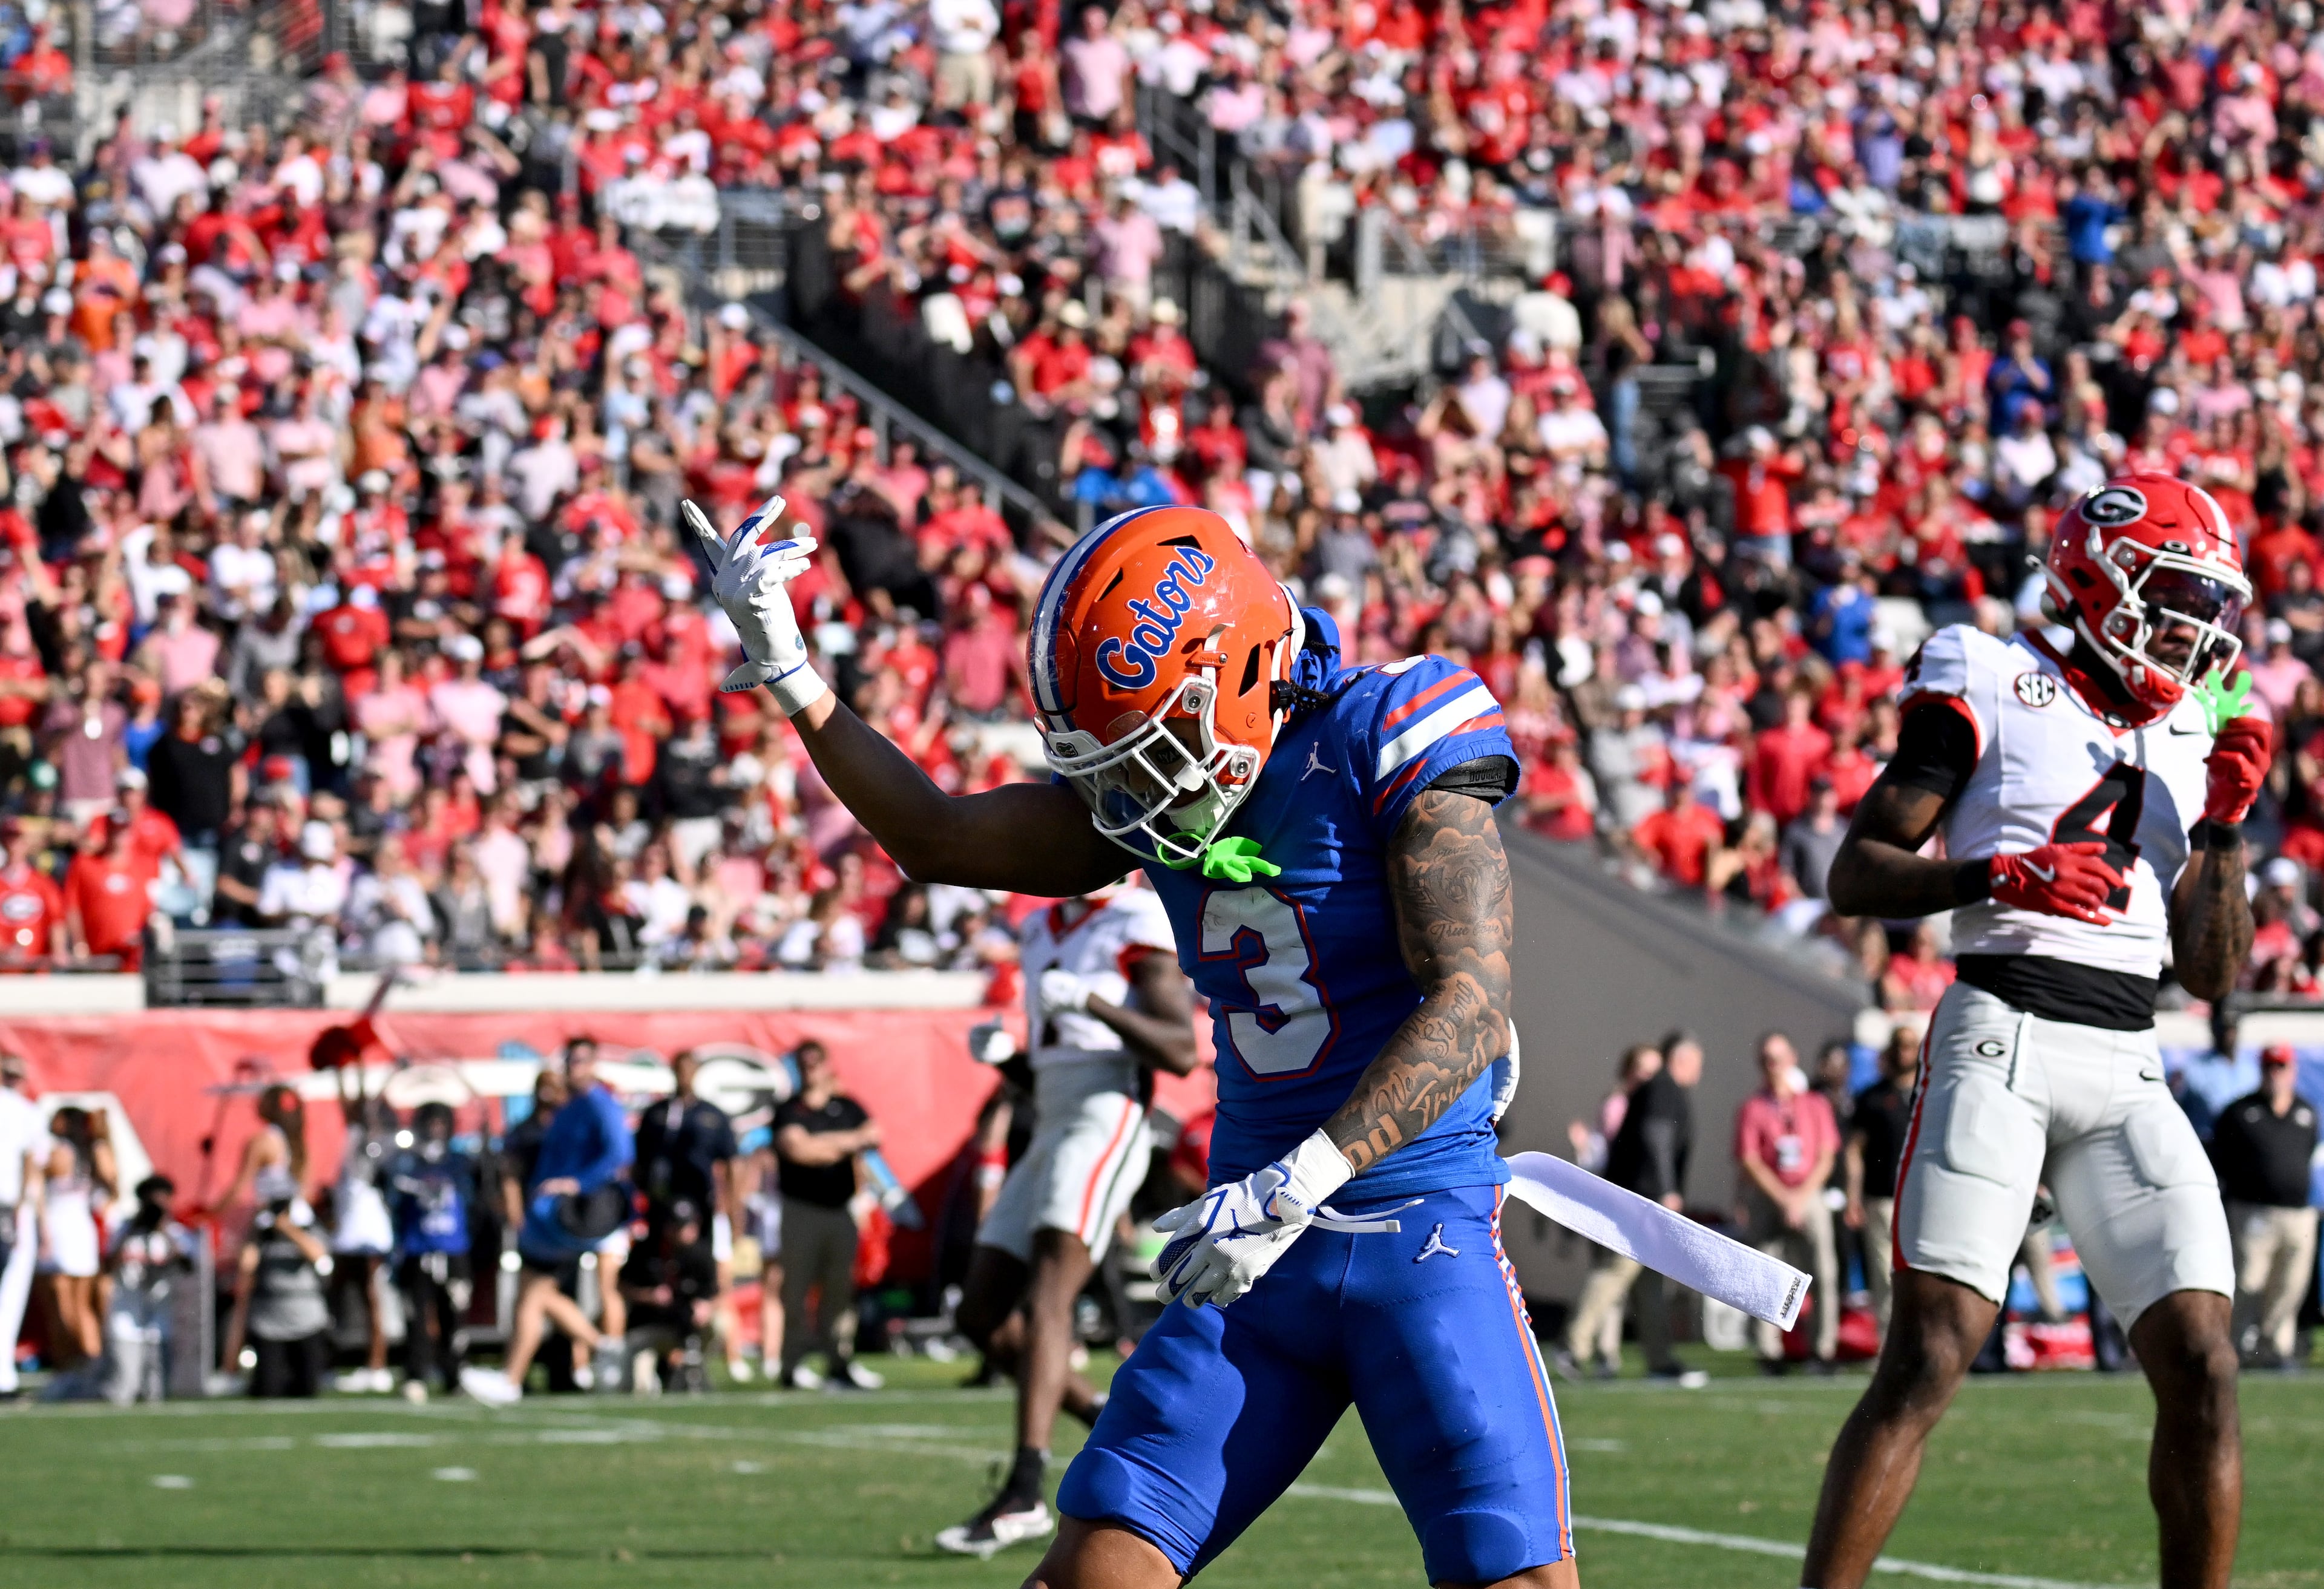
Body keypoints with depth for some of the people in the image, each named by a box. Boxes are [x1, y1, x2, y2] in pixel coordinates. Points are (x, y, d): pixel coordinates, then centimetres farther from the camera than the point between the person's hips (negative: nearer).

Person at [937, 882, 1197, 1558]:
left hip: (1106, 1121, -9)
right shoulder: (1041, 931, 20)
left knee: (1044, 1300, -21)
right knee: (983, 1318, 3)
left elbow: (1180, 1053, -13)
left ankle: (1025, 1494, -29)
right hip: (1049, 1132, 9)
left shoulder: (1140, 924, -4)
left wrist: (1091, 1001, -23)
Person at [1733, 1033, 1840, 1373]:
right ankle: (1769, 1352, -2)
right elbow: (1750, 1161, -2)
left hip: (1810, 1195, 1)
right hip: (1766, 1199, -1)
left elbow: (1826, 1157, 5)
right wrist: (1784, 1198, -10)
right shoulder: (1752, 1109, 5)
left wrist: (1802, 1197, -7)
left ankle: (1824, 1349, -8)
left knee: (1824, 1272, -9)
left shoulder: (1816, 1104, 10)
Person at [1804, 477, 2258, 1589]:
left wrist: (2224, 828, 5)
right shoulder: (1994, 688, 3)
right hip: (2002, 1040, -5)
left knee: (2202, 1367, -4)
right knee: (1929, 1357, -13)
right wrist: (1994, 878, -16)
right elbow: (1854, 878, -1)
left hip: (2129, 1073, 5)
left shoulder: (2191, 742, 19)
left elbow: (2213, 975, 17)